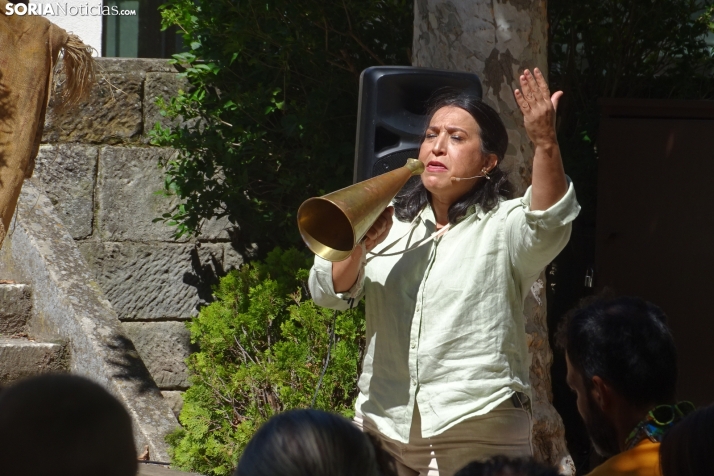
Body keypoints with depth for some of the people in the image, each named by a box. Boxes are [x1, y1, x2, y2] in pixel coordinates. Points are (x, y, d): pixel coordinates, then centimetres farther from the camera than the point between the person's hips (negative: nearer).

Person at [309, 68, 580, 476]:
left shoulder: (504, 225, 1)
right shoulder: (390, 222, 14)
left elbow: (549, 223, -22)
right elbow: (330, 290, 3)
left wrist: (546, 143, -37)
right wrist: (356, 247, -18)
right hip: (382, 428, 4)